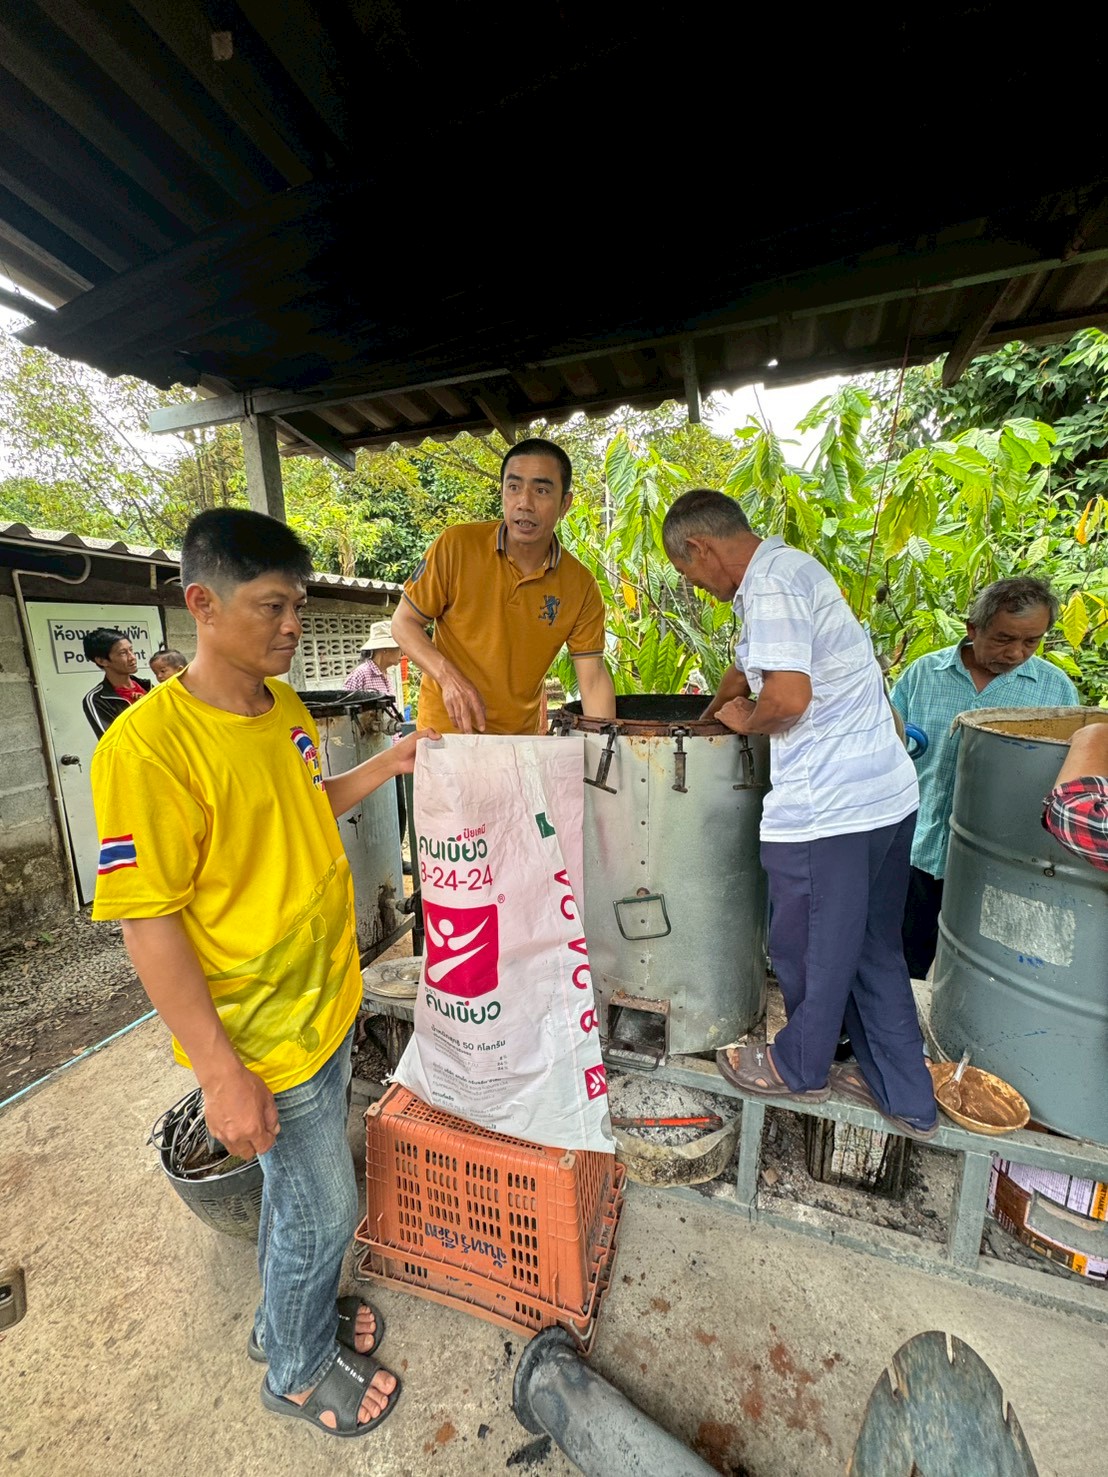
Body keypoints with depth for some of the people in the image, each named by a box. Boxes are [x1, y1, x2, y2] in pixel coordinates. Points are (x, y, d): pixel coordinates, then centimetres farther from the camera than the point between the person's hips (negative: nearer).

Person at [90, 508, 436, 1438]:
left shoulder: (285, 705, 0)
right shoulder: (148, 743, -24)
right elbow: (148, 922, -21)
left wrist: (387, 765, 2)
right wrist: (222, 1073, -19)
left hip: (329, 999, 7)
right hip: (263, 1036, -7)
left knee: (295, 1184, 29)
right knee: (323, 1210, 17)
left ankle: (286, 1315, 57)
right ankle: (298, 1371, 48)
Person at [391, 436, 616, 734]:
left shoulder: (581, 587, -9)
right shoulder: (456, 545, -14)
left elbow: (593, 679, -9)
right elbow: (403, 623, -7)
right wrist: (449, 678, -23)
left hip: (524, 734, 3)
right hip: (448, 727, -2)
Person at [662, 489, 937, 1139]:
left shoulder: (770, 585, -15)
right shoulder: (792, 566, 17)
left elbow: (787, 696, -27)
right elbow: (750, 664, 28)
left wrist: (744, 720, -6)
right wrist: (703, 721, 36)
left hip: (828, 806, -10)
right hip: (888, 791, 10)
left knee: (810, 948, 13)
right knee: (874, 949, 21)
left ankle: (800, 1068, 38)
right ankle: (906, 1096, 38)